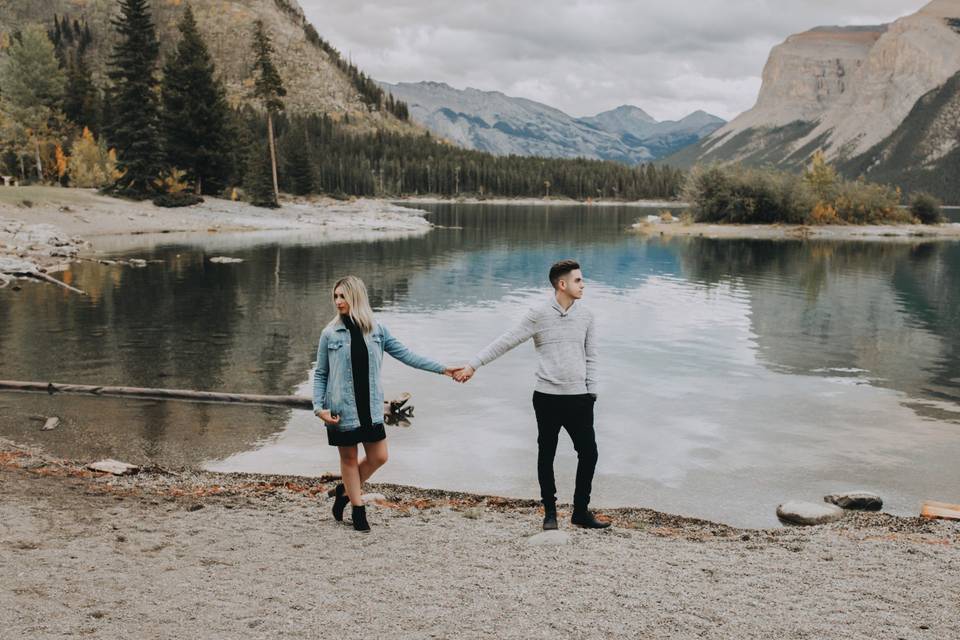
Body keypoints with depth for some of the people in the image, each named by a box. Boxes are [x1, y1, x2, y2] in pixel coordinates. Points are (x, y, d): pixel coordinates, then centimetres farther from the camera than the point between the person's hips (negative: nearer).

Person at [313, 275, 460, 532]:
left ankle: (345, 490, 29)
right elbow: (320, 374, 2)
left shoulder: (377, 330, 3)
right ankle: (358, 509, 22)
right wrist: (319, 407, -9)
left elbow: (406, 355, 3)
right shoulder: (330, 333, -2)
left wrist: (442, 369, -2)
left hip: (370, 406, 3)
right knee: (349, 457, 6)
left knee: (378, 457, 5)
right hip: (342, 409, -3)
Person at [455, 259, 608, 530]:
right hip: (547, 398, -3)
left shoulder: (585, 315, 5)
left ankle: (581, 512, 18)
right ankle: (550, 512, 22)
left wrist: (591, 393, 5)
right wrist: (472, 366, -8)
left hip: (579, 398, 3)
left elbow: (591, 356, 10)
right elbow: (504, 342, -6)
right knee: (546, 456, 8)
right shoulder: (539, 314, -6)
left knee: (589, 454, 3)